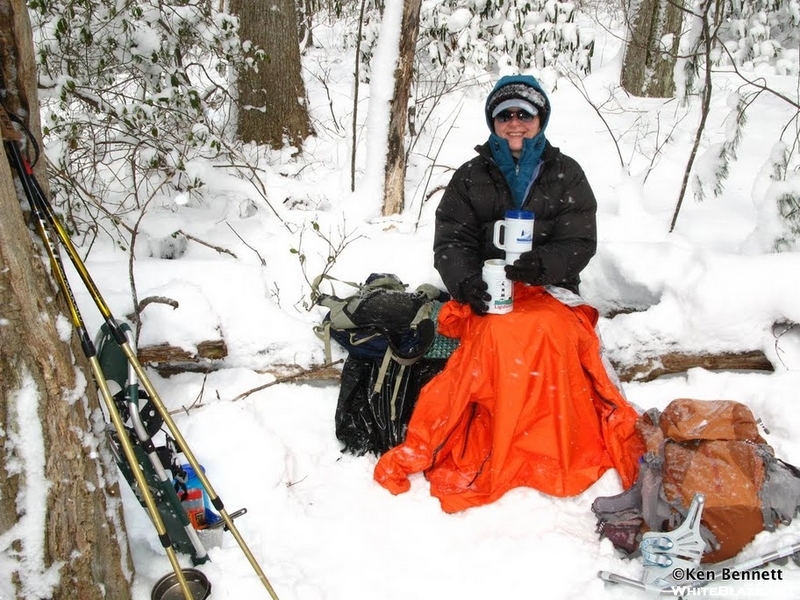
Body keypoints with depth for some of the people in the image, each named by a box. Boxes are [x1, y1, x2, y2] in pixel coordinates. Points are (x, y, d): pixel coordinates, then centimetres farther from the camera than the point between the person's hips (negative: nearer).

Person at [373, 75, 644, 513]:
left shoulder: (566, 175, 12)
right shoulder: (470, 177, 13)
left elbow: (580, 243, 2)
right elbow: (450, 242, 3)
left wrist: (539, 263, -20)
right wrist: (466, 281, -19)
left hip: (550, 290, 0)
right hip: (489, 294, 0)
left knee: (552, 330, -32)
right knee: (502, 334, -33)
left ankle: (553, 455, -23)